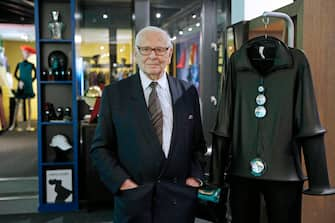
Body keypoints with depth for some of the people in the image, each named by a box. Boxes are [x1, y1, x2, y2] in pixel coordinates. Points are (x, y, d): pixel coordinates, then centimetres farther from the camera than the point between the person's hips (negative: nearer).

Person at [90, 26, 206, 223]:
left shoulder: (188, 92, 3)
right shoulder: (114, 93, -3)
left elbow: (198, 143, 9)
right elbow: (100, 147, -1)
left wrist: (196, 176, -3)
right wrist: (121, 181, -10)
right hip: (133, 199, -1)